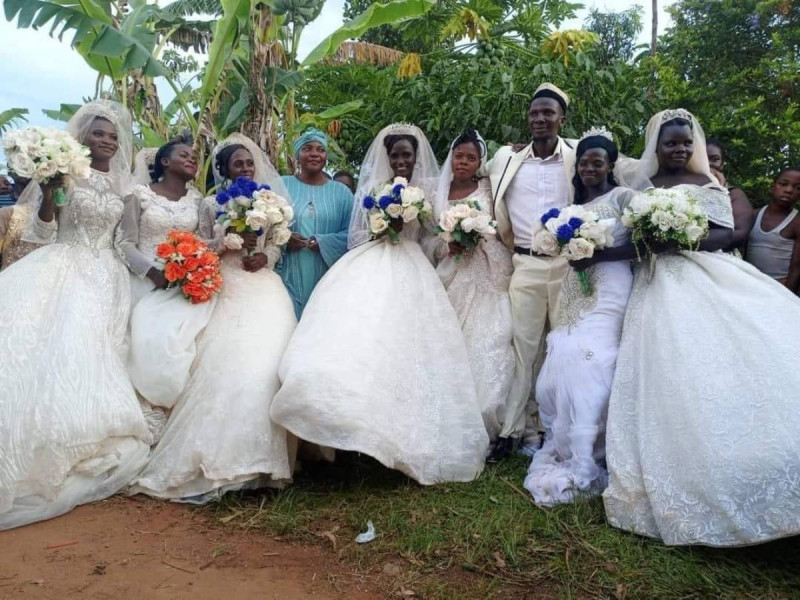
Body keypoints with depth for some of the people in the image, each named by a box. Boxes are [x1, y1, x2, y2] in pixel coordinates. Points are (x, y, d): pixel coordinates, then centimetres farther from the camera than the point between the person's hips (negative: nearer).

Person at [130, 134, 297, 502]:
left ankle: (253, 456, -9)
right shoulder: (212, 203, 11)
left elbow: (275, 245, 16)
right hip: (227, 289, -2)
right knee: (225, 362, -16)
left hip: (264, 289, 2)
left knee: (265, 360, -15)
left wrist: (265, 257, -5)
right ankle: (217, 456, -10)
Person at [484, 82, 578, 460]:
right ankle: (512, 430, 9)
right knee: (522, 347, 4)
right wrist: (510, 245, 12)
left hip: (568, 264, -1)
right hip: (525, 266, 1)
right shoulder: (508, 160, 8)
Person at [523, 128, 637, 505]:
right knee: (560, 370, 0)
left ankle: (585, 469, -2)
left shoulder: (623, 197, 0)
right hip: (575, 294, 7)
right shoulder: (575, 206, 19)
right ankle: (564, 453, 13)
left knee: (588, 369, -13)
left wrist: (598, 255, -16)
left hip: (607, 294, -6)